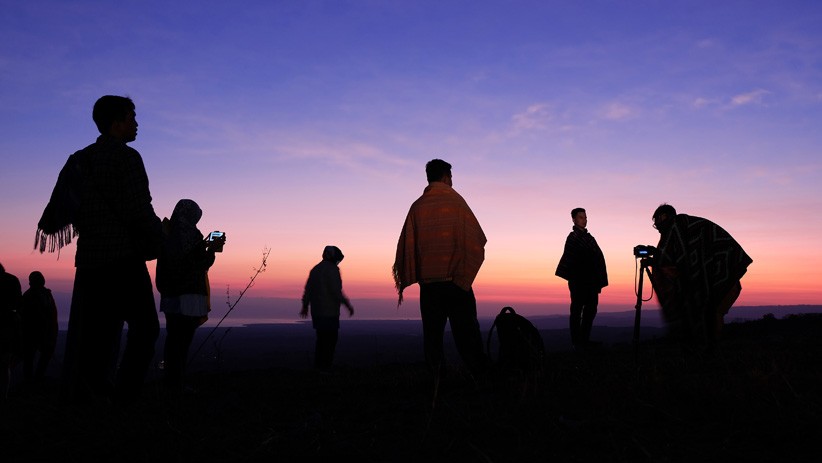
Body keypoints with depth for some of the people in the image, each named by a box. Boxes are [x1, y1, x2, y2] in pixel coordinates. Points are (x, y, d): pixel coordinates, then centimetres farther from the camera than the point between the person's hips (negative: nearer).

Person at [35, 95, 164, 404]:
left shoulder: (77, 162, 15)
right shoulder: (125, 157, -8)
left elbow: (52, 220, 13)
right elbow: (140, 213, -14)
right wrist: (157, 239, 1)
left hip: (88, 263, 7)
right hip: (124, 261, -7)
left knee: (91, 335, 11)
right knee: (144, 327, 3)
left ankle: (75, 401, 10)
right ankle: (125, 397, -4)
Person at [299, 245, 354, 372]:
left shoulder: (315, 269, 12)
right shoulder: (332, 269, -12)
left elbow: (308, 289, 15)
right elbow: (336, 291, -20)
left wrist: (305, 306, 27)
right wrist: (348, 305, -12)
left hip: (316, 310, 8)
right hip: (329, 311, -8)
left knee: (321, 338, 16)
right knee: (330, 338, 0)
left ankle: (318, 365, 19)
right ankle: (325, 367, 0)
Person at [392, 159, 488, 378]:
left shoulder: (417, 206, 6)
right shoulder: (455, 201, -2)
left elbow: (406, 245, 4)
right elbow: (476, 239, -5)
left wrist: (404, 281, 11)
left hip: (428, 281, 3)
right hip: (457, 280, -2)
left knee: (432, 334, 8)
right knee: (466, 333, 2)